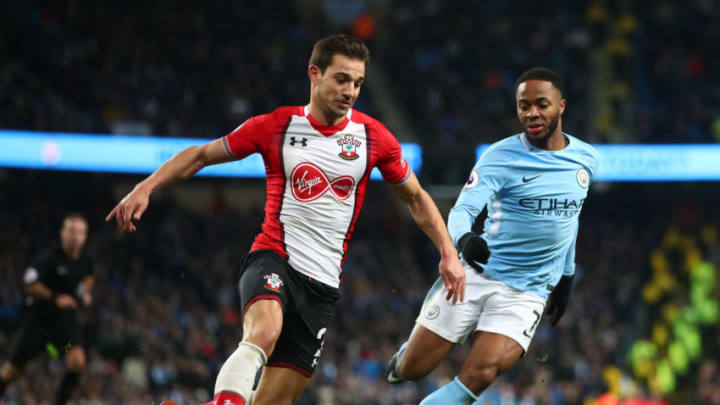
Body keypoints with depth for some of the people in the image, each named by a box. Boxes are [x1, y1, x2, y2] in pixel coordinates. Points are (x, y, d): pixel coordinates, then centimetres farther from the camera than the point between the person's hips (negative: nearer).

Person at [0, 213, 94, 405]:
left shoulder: (84, 261, 1)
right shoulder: (48, 258, -17)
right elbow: (31, 286, -20)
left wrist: (85, 292, 8)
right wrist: (55, 298, -27)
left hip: (66, 319, 4)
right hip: (39, 318, -4)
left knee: (77, 362, -20)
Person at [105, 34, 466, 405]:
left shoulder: (373, 136, 4)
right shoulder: (276, 126, 0)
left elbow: (417, 198, 17)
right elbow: (202, 155, 10)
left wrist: (449, 253, 7)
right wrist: (146, 187, -1)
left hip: (322, 283, 2)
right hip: (273, 259, -2)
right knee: (264, 332, -37)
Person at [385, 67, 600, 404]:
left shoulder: (587, 159, 6)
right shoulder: (501, 156, -8)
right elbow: (463, 209, -21)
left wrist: (566, 277, 26)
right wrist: (464, 239, -43)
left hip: (526, 294, 2)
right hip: (475, 273, -2)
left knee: (481, 373, -22)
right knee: (410, 370, 1)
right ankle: (407, 352, 38)